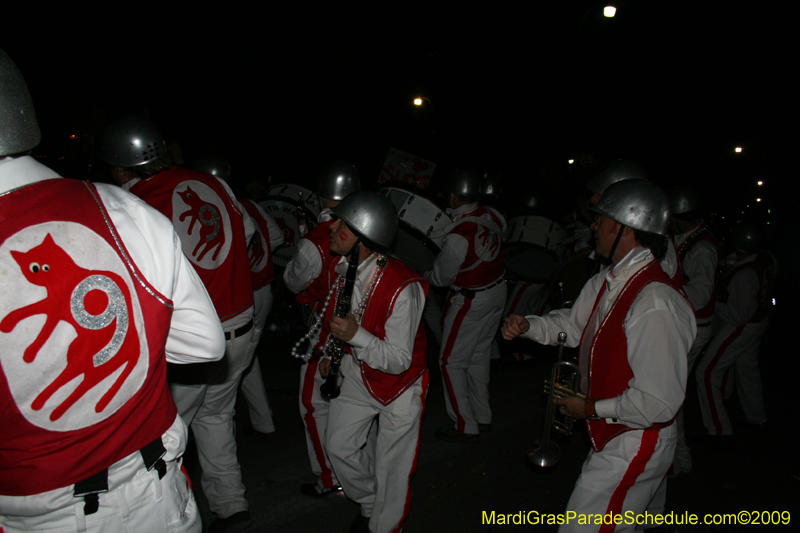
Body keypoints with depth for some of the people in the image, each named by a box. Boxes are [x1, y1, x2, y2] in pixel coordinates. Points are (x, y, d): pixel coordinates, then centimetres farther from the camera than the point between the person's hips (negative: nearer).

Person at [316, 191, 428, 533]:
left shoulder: (402, 288, -34)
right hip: (359, 374, 7)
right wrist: (330, 352, 10)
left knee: (390, 467, 7)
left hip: (399, 383, -7)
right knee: (339, 447, 16)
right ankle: (370, 505, 44)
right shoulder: (342, 268, -11)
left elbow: (399, 361, -28)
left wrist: (356, 336, -40)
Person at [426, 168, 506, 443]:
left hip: (470, 303, -8)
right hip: (497, 292, 8)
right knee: (479, 356, 21)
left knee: (452, 362, 6)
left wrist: (423, 276, 5)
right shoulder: (493, 218, -7)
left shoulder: (458, 236, -28)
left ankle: (465, 427, 14)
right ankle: (483, 416, 33)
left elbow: (442, 278, -16)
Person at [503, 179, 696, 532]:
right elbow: (574, 323, 17)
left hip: (633, 447, -9)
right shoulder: (606, 282, -1)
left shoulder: (655, 305, -31)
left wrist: (591, 409, -18)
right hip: (612, 435, 9)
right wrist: (528, 325, -1)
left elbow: (658, 403, -30)